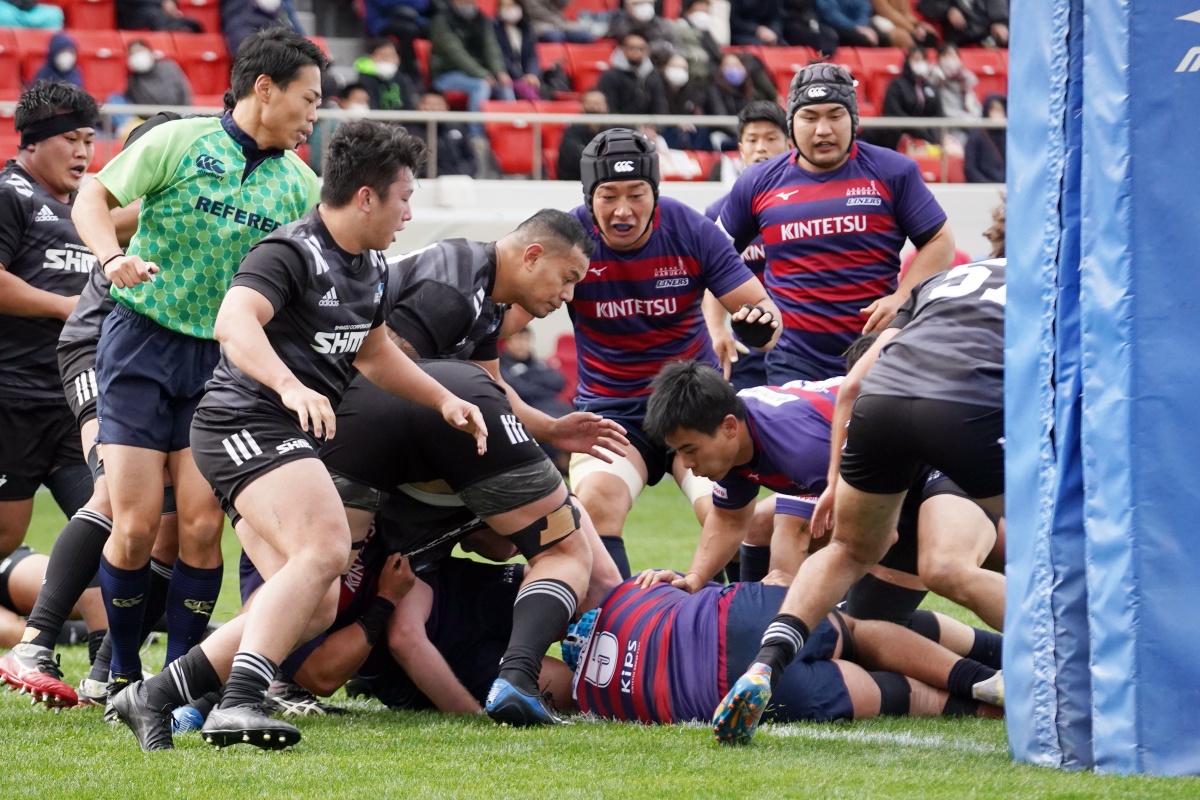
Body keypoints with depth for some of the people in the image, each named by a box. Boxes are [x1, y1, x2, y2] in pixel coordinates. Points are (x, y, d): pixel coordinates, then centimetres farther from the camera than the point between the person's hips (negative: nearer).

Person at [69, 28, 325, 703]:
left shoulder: (297, 182, 7)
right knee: (137, 525, -9)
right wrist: (113, 256, -22)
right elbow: (92, 199, -4)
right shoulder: (180, 143, -6)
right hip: (143, 343, -4)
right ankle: (124, 673, 10)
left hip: (221, 361, 4)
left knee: (203, 524, -8)